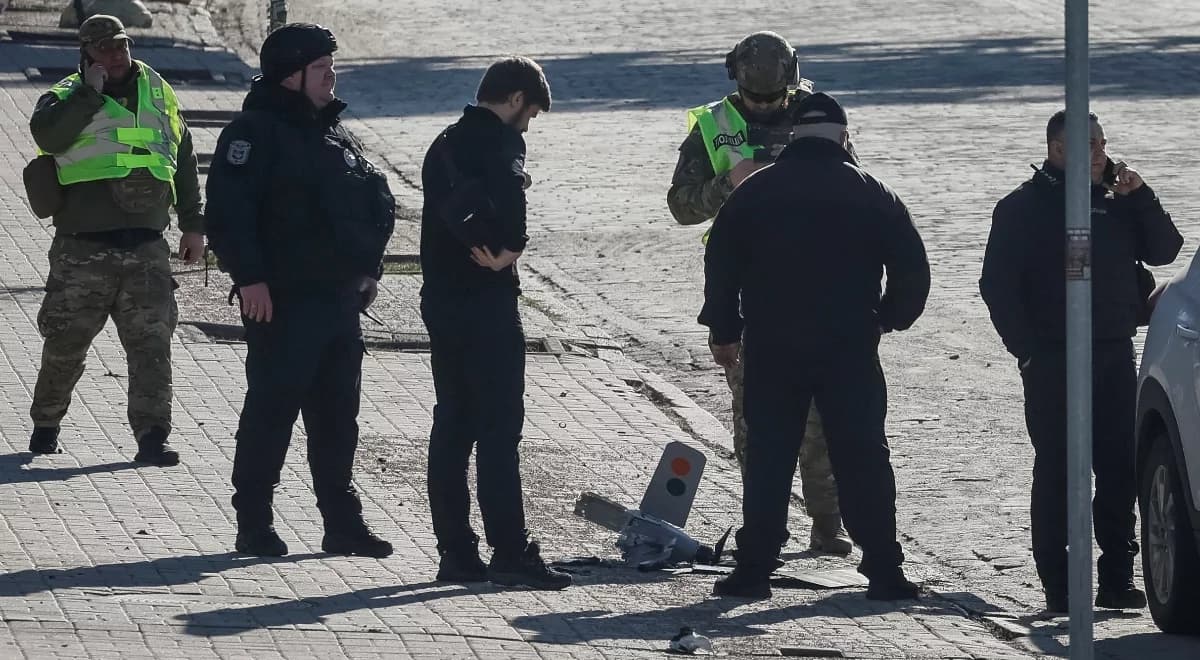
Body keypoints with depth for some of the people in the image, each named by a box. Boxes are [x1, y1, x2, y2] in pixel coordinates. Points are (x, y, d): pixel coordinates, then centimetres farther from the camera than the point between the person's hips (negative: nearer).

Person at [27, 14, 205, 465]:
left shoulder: (156, 92, 13)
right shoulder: (66, 98, 2)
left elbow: (184, 158, 20)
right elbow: (47, 135, -22)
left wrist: (192, 224, 18)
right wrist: (90, 93, -18)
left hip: (147, 248, 2)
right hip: (83, 250, -2)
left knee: (152, 342, -8)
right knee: (65, 343, 7)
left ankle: (152, 438, -8)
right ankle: (45, 426, 27)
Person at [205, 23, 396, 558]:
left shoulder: (335, 135, 16)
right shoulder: (256, 132, -9)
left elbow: (378, 203, 24)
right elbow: (229, 208, -17)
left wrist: (368, 268, 15)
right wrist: (249, 278, -22)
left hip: (340, 301, 8)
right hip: (282, 303, -8)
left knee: (337, 416, 11)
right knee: (272, 409, -4)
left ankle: (343, 523, 17)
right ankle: (254, 524, 2)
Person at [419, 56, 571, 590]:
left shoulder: (444, 144, 16)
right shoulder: (500, 140, -10)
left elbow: (444, 206, 4)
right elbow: (506, 191, -29)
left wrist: (476, 246, -8)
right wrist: (509, 248, -17)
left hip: (441, 299, 8)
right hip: (487, 302, -8)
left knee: (452, 426, 10)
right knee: (498, 428, -7)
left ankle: (456, 552, 11)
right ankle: (510, 554, -8)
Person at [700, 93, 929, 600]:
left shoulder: (754, 192, 4)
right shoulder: (870, 195, 2)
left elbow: (720, 263, 5)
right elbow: (912, 268, 2)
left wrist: (724, 330, 15)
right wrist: (888, 319, 17)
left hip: (771, 349, 1)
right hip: (850, 348, -1)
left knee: (767, 458, 6)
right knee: (863, 458, 3)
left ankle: (753, 568, 3)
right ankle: (883, 571, 1)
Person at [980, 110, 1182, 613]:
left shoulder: (1118, 203, 13)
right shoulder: (1025, 208, -1)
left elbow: (1163, 250, 8)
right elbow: (997, 285, -3)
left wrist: (1139, 196, -4)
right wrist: (1027, 350, -10)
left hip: (1115, 356, 4)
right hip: (1053, 360, -4)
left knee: (1120, 469, 2)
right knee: (1056, 471, -3)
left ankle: (1116, 579, 7)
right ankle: (1057, 585, -1)